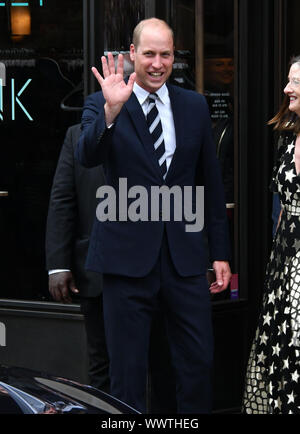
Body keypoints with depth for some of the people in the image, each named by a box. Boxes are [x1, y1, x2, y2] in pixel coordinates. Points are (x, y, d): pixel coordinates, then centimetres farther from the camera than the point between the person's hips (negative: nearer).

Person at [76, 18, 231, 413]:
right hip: (128, 256, -3)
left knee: (199, 363, 7)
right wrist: (111, 111, -35)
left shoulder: (194, 106, 8)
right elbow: (87, 157, -19)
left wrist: (221, 252, 11)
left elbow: (211, 182, 12)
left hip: (184, 256, 3)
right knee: (127, 370, 5)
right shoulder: (101, 105, -1)